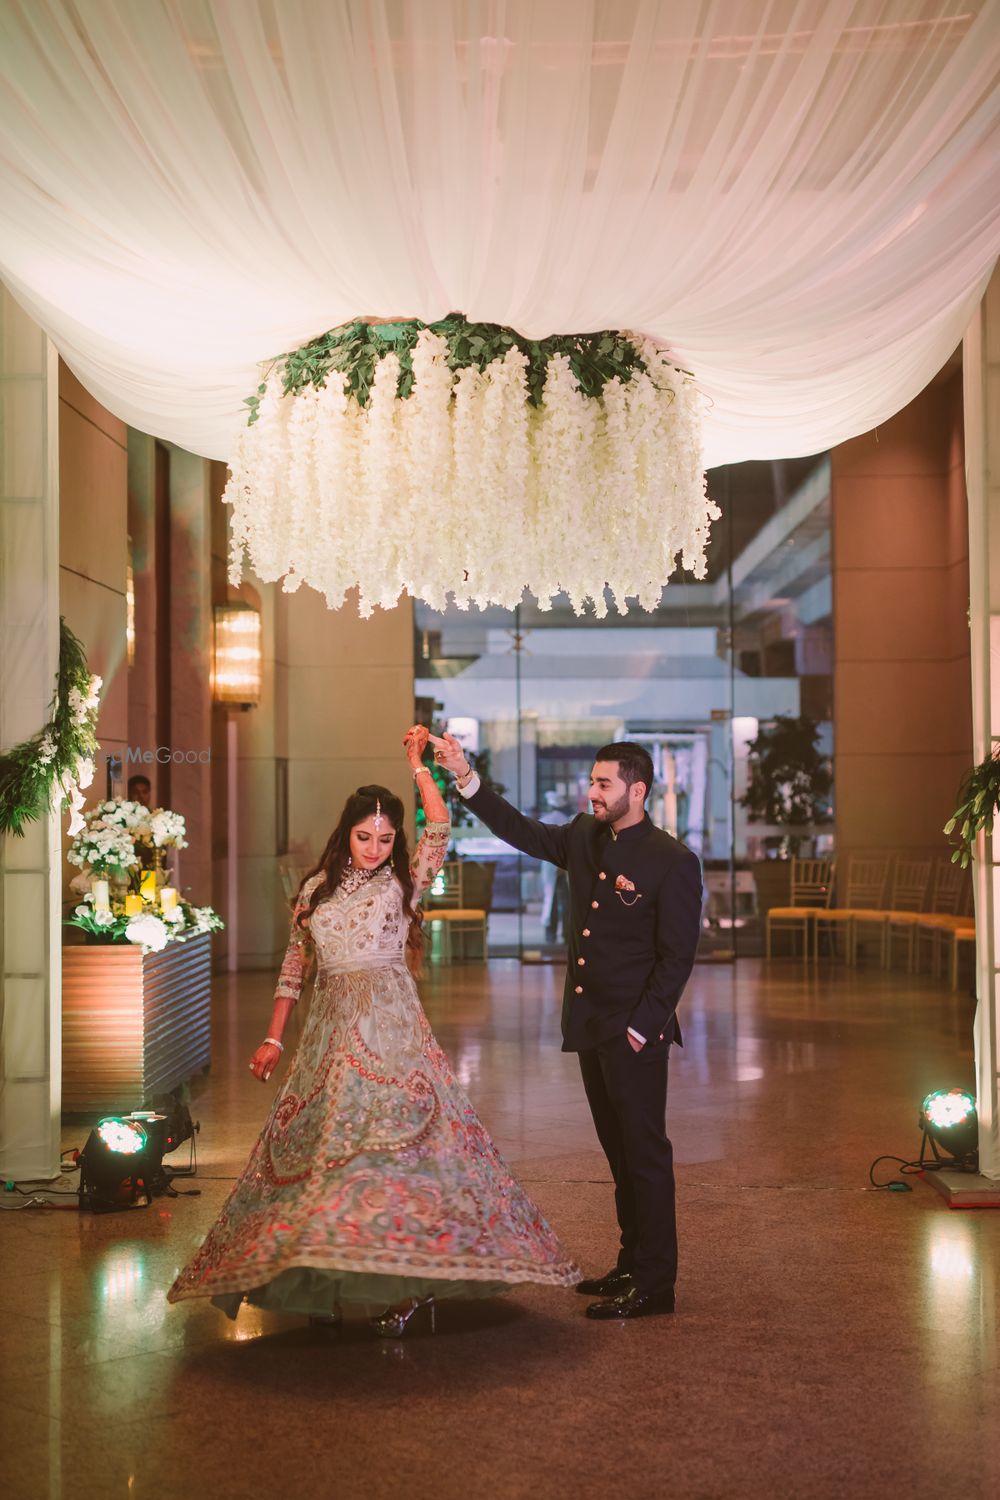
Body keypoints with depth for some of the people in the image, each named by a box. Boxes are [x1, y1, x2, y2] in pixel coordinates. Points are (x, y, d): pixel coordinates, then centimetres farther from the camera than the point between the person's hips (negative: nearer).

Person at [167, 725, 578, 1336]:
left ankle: (413, 1286, -10)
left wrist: (418, 763, -7)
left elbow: (441, 826, -11)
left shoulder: (404, 884, 4)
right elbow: (294, 967, 16)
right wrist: (274, 1038, 14)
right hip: (331, 1028, 4)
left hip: (390, 1026, -4)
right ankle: (319, 1278, 12)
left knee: (393, 1134, -12)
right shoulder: (317, 889, 13)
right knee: (320, 1139, 3)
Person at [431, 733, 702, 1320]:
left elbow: (677, 957, -13)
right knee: (620, 1152, 16)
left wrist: (641, 1028, -16)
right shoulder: (584, 838, 9)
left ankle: (655, 1285, 7)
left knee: (645, 1154, -1)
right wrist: (464, 775, 6)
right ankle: (633, 1265, 27)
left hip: (635, 1033, -8)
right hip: (591, 1027, 8)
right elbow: (521, 831, 16)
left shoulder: (673, 862, -12)